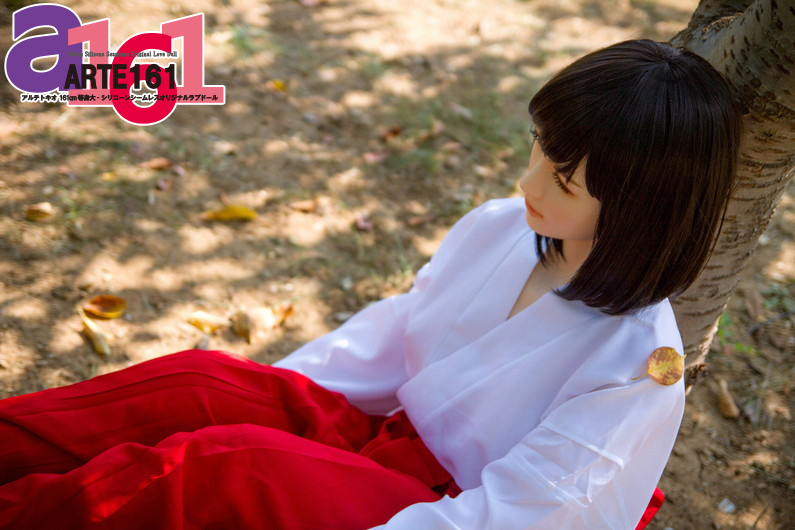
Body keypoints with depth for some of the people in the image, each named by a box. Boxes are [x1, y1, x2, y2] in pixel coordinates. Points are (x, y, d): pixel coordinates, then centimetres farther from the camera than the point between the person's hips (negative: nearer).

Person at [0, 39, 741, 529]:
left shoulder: (637, 369, -23)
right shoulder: (496, 230, -4)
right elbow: (390, 335, 6)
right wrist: (261, 397, -2)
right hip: (388, 440, 6)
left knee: (219, 466, -28)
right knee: (201, 383, -19)